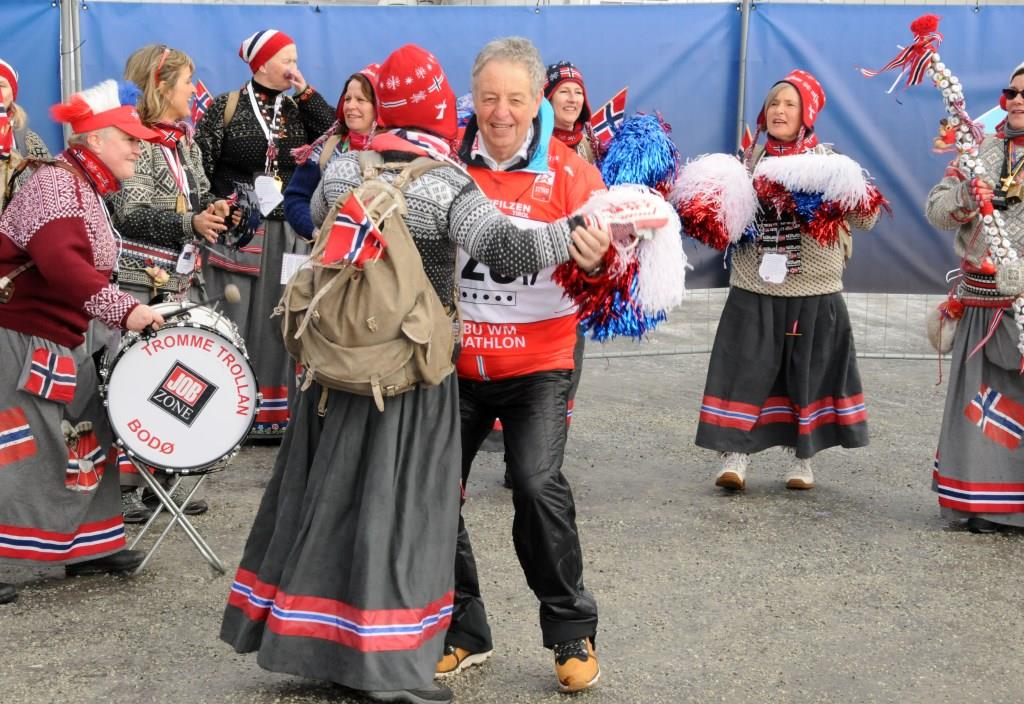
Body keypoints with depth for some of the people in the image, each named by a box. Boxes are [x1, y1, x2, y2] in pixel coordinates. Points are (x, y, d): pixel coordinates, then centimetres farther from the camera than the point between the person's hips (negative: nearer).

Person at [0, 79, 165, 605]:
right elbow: (61, 261, -33)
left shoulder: (85, 190, 16)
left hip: (59, 343, 10)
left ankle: (87, 547, 24)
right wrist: (122, 309, -37)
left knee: (82, 439, 14)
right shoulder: (56, 183, -17)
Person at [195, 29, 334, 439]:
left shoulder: (298, 109, 11)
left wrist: (305, 91, -4)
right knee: (233, 322, -2)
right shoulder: (226, 107, -2)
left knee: (278, 322, 7)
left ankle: (275, 412, 14)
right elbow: (200, 166, -2)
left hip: (287, 233, 4)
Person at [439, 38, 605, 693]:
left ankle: (573, 632, 2)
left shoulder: (569, 171, -4)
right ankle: (464, 631, 24)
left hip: (538, 363, -3)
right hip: (454, 361, 3)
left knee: (538, 483, -18)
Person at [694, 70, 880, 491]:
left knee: (809, 372, 6)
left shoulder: (827, 163, 1)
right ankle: (735, 457, 3)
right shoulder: (750, 162, 8)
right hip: (754, 289, 1)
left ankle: (803, 460, 19)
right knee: (745, 371, -2)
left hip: (813, 291, -1)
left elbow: (866, 220, -3)